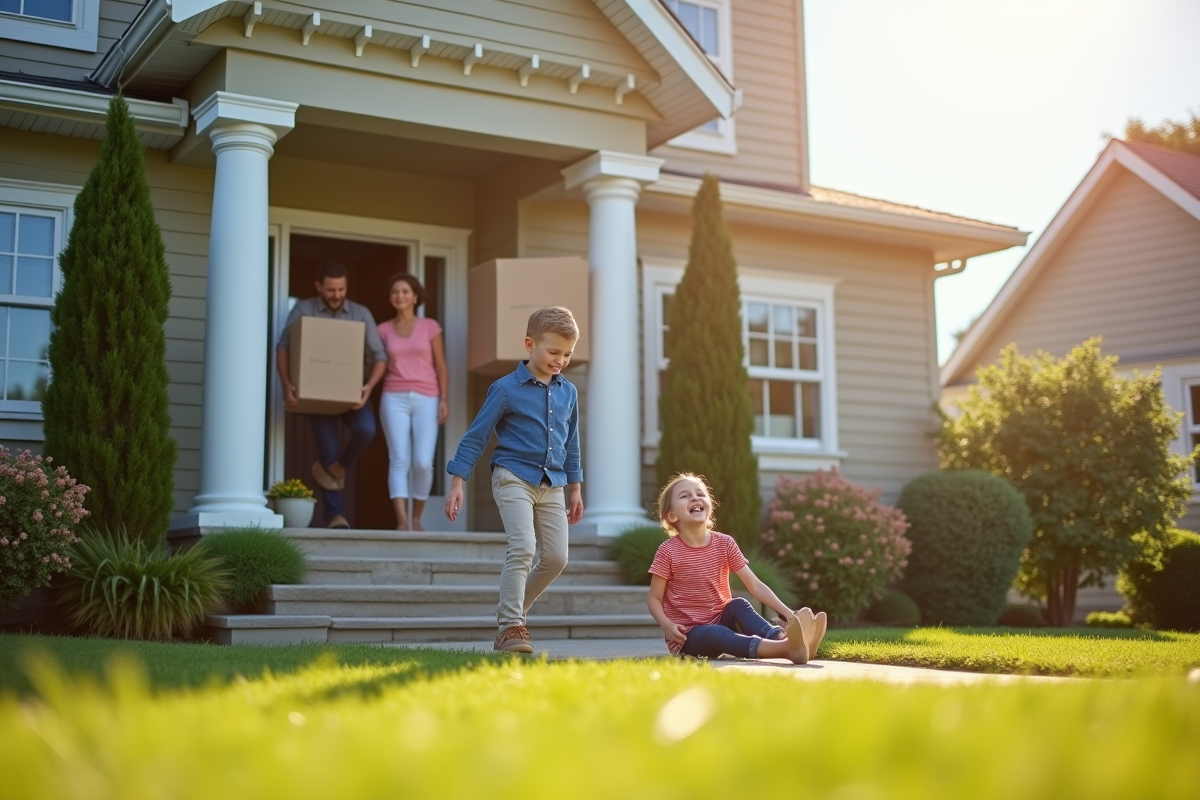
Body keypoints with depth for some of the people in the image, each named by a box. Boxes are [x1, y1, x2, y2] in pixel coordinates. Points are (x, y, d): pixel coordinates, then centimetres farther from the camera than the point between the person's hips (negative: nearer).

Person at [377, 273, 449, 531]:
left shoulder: (430, 326, 8)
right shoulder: (383, 330, 10)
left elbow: (441, 366, 7)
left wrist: (444, 399, -1)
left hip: (426, 399, 0)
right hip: (394, 398, 1)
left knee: (423, 462, -10)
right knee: (399, 459, -12)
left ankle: (417, 518, 8)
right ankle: (402, 521, -18)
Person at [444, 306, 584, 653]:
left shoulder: (568, 392, 10)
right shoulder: (506, 389, -6)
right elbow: (475, 437, -4)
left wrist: (574, 489, 22)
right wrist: (456, 484, -8)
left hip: (552, 485, 6)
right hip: (514, 478, -6)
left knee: (556, 557, 2)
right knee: (523, 548, -19)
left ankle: (513, 610, 23)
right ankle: (511, 628, -13)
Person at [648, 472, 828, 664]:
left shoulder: (725, 544, -1)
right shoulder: (668, 551, -9)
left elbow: (755, 585, -5)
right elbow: (655, 599, -5)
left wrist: (788, 613, -17)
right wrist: (667, 626, -25)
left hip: (721, 621, 5)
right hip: (688, 634, -4)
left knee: (739, 604, -25)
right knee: (715, 633, -35)